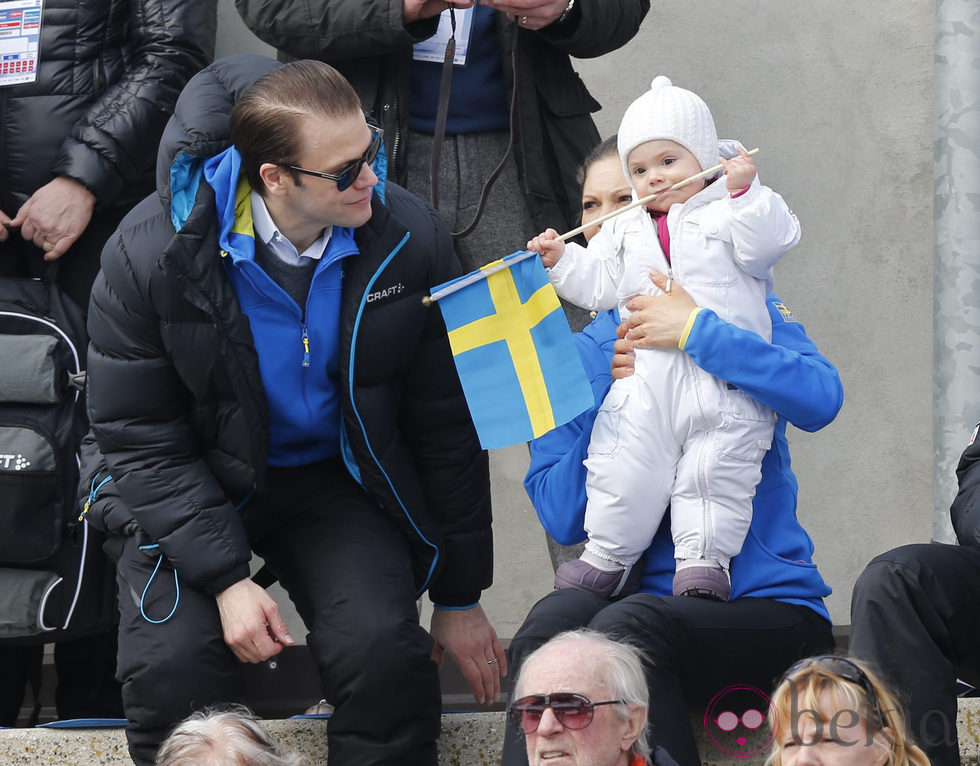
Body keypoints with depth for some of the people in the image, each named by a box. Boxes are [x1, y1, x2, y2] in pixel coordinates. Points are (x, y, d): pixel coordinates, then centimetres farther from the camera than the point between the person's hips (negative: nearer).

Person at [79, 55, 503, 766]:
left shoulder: (408, 235, -15)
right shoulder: (150, 252, -21)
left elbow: (446, 426, -4)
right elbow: (140, 439, -14)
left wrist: (460, 599, 1)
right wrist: (226, 578, -24)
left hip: (337, 478, 1)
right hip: (195, 485, -1)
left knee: (384, 651, -25)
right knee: (173, 666, -25)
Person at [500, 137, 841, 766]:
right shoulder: (580, 356, 15)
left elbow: (820, 399, -16)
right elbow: (562, 518, 2)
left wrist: (697, 332, -17)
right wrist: (612, 399, -8)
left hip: (770, 611, -2)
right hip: (652, 597, 2)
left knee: (627, 626, -33)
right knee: (554, 618, -32)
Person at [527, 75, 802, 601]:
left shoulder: (727, 213, 7)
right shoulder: (626, 231, 22)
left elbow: (766, 243, -9)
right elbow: (599, 283, 20)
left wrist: (744, 192, -17)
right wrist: (562, 260, 8)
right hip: (646, 375, 4)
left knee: (714, 467, -6)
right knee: (624, 461, 0)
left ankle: (703, 559, 0)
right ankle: (608, 557, 12)